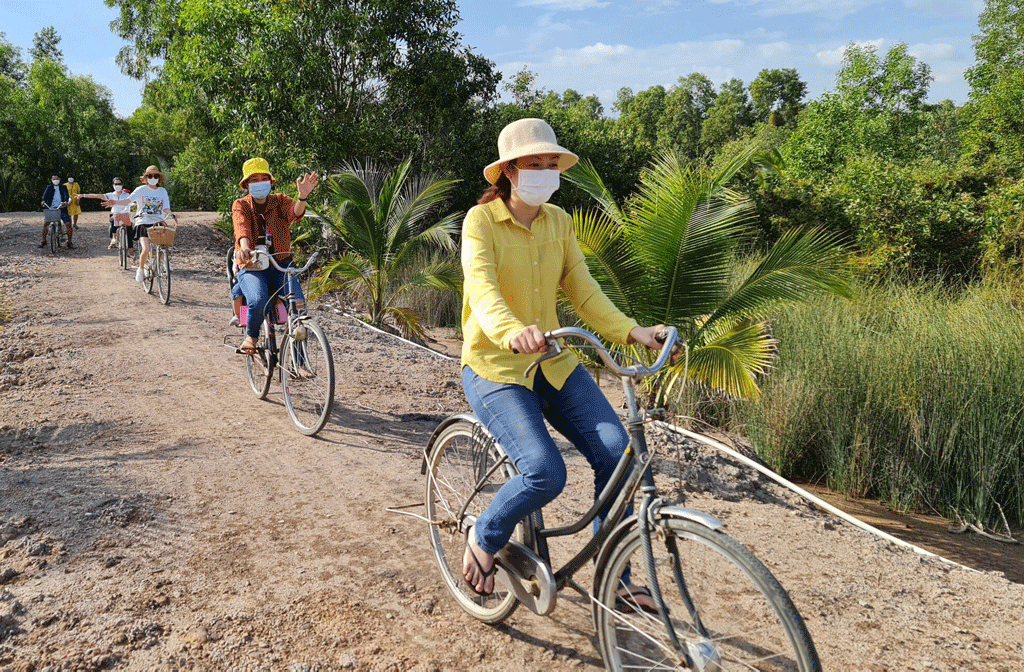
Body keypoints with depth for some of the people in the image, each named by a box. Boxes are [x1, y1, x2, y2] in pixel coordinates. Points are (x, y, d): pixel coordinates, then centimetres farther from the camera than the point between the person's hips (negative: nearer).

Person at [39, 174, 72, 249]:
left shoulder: (63, 187, 6)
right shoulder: (49, 187, 9)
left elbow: (66, 195, -10)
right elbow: (45, 195, -5)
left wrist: (66, 202, -32)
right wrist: (43, 201, -28)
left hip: (61, 209, -1)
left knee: (68, 224, -13)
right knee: (45, 223, -9)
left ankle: (69, 243, 1)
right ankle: (43, 241, 8)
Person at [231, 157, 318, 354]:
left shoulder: (280, 201, 8)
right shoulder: (240, 205, 5)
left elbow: (295, 213, -16)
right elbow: (242, 228, -17)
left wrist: (302, 197, -41)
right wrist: (244, 248, -40)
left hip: (281, 266, 1)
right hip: (251, 268, -1)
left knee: (298, 304, -24)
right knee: (258, 302, -32)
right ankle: (251, 335, 2)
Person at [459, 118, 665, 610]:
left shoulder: (558, 221, 7)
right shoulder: (482, 219, -10)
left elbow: (583, 292, 3)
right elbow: (482, 289, -26)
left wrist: (632, 332, -13)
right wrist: (512, 332, -47)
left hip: (554, 364, 5)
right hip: (495, 366, -5)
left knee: (617, 452, -13)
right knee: (545, 473, -24)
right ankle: (483, 538, 8)